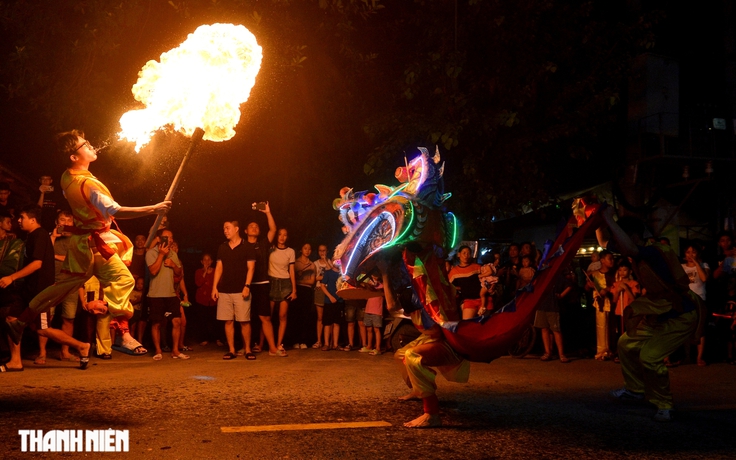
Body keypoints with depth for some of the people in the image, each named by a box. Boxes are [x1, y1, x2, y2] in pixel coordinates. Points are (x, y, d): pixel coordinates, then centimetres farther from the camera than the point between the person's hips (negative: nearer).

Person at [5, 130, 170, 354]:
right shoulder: (87, 184, -28)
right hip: (95, 242, -9)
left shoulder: (67, 176, 2)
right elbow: (116, 211, -31)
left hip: (82, 237, 9)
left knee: (66, 283, 20)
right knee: (123, 279, -13)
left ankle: (21, 321, 27)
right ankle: (123, 332, -16)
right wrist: (153, 209, -30)